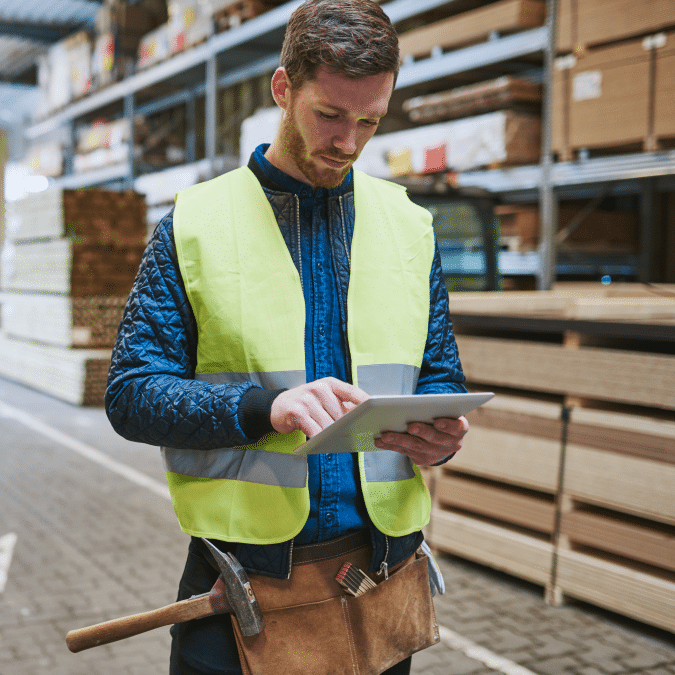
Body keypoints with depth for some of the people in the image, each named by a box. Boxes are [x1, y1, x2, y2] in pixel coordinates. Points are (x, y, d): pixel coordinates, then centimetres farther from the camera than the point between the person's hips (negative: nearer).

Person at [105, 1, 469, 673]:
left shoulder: (408, 225, 7)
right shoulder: (193, 224, -3)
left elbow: (440, 378, 12)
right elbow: (131, 394, -7)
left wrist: (441, 433, -11)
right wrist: (264, 409, -23)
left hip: (384, 570, 3)